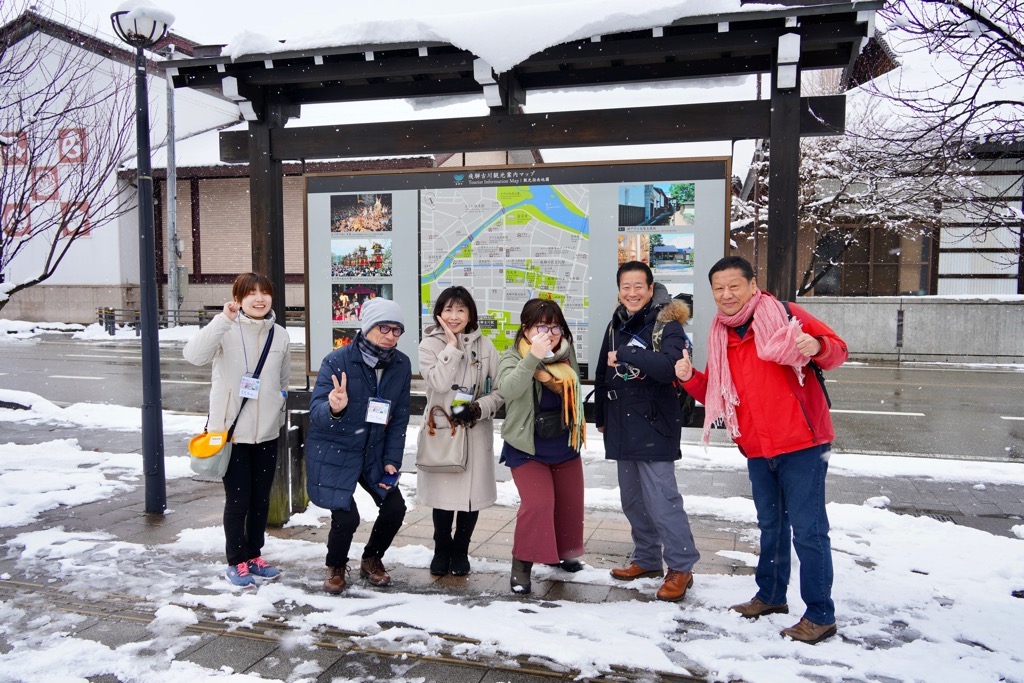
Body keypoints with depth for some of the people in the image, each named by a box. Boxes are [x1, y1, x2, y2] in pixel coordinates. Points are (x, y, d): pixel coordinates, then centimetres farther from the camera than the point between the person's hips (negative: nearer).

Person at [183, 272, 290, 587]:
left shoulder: (279, 334, 4)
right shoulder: (226, 330, -10)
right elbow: (193, 354, -29)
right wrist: (223, 320, -33)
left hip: (267, 432, 4)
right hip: (231, 431, -4)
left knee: (262, 499, 15)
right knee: (237, 500, 4)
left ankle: (254, 555, 32)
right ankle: (237, 562, 21)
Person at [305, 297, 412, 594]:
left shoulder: (401, 365, -5)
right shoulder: (337, 361, -19)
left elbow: (399, 419, 2)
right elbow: (316, 412, -24)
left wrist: (391, 461, -3)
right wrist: (334, 409, -46)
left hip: (373, 453, 5)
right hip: (334, 454, -4)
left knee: (395, 507, -2)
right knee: (346, 517, -13)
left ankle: (371, 560, 29)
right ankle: (336, 567, 21)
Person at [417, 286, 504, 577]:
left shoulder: (484, 346, 3)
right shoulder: (430, 345, -1)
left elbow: (499, 390, 3)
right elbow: (439, 383, -17)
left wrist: (478, 408, -14)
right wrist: (452, 345, -15)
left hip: (476, 432, 1)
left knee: (473, 493, 7)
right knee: (443, 492, 8)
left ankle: (461, 550, 28)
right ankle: (442, 550, 29)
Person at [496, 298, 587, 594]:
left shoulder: (566, 356, 1)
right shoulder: (513, 356, -15)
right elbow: (508, 389, -37)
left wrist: (578, 428, 21)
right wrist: (534, 357, -45)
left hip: (565, 446, 6)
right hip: (527, 449, -6)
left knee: (571, 502, 15)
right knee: (537, 503, -18)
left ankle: (562, 552, 39)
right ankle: (522, 563, 0)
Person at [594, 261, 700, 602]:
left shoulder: (667, 324, -8)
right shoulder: (616, 325, 12)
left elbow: (670, 365, -28)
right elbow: (602, 375, 20)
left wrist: (625, 354, -26)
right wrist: (600, 418, 24)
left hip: (654, 426, -7)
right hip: (621, 427, 7)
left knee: (661, 498, -9)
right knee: (632, 499, 15)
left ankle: (681, 567, 6)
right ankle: (647, 558, 30)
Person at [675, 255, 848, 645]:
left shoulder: (785, 316, -7)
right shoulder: (719, 338, 10)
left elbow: (837, 350, -9)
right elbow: (715, 393, 14)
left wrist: (817, 347, -31)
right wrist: (689, 378, -6)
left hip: (801, 444, -6)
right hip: (757, 451, 6)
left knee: (807, 530, -2)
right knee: (771, 526, 19)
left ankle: (820, 615, 11)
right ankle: (771, 596, 35)